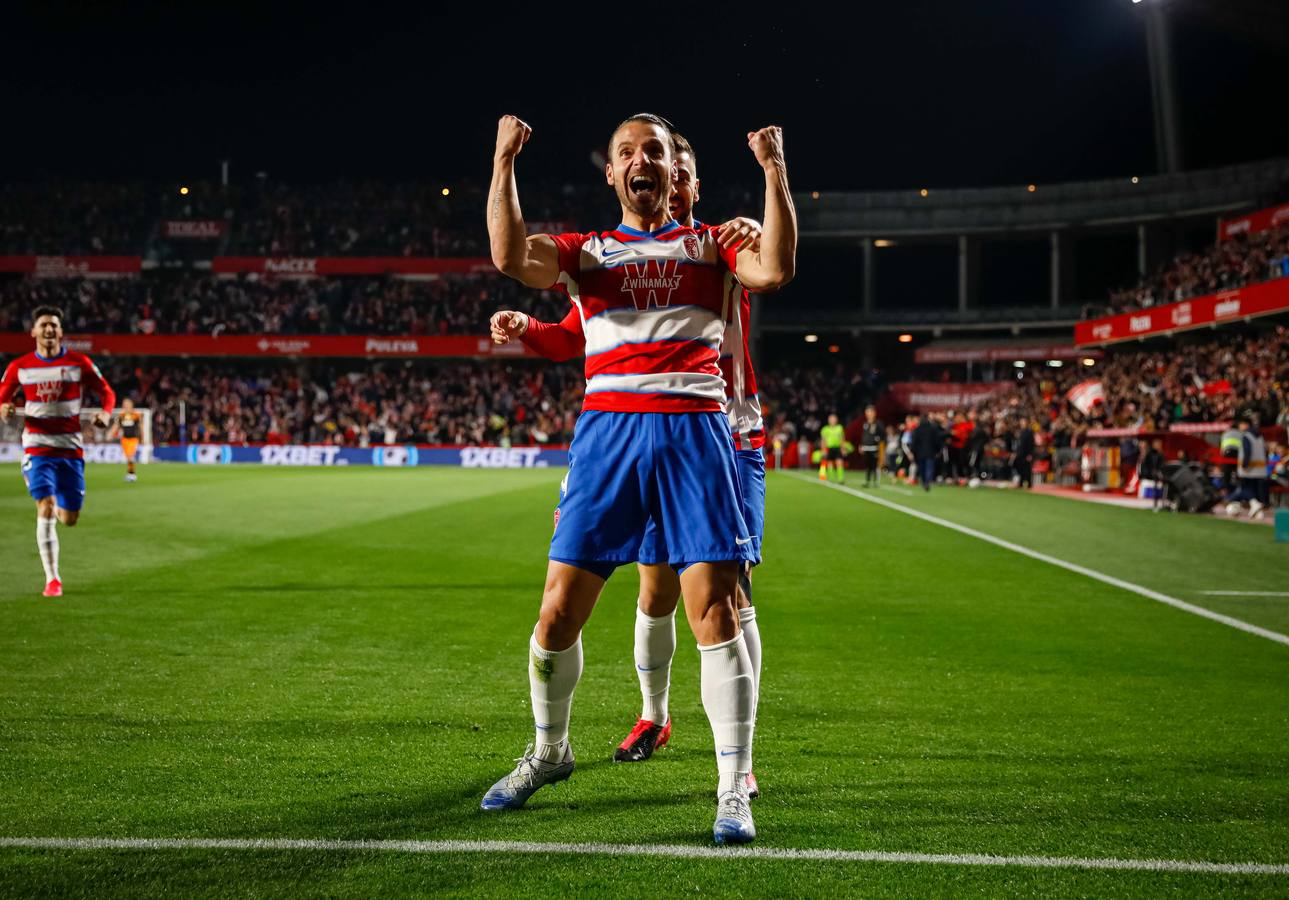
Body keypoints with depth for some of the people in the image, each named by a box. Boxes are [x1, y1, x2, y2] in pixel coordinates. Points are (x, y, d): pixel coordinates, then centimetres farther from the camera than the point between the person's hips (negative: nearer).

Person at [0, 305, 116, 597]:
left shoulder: (79, 363, 0)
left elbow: (106, 392, 6)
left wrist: (105, 413, -16)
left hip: (71, 448, 1)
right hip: (37, 447, -1)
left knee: (69, 519, 3)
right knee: (45, 509, -17)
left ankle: (57, 507, 43)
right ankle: (52, 579, -8)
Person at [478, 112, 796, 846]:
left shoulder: (708, 246, 16)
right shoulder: (585, 251, 17)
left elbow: (776, 269, -5)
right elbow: (510, 255, -3)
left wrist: (774, 170, -7)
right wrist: (504, 162, -5)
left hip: (696, 433, -1)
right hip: (609, 429, 1)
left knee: (716, 613, -8)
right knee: (559, 613, 1)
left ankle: (734, 791, 2)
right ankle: (549, 752, 26)